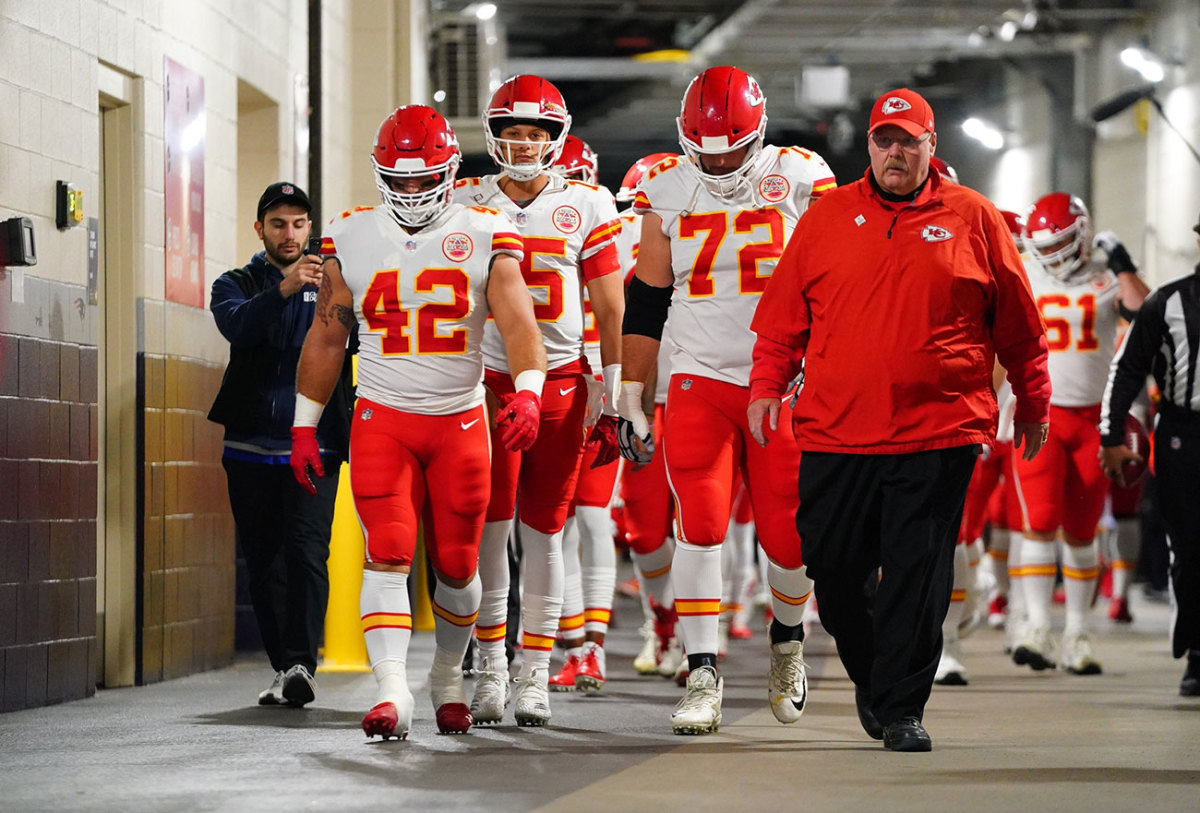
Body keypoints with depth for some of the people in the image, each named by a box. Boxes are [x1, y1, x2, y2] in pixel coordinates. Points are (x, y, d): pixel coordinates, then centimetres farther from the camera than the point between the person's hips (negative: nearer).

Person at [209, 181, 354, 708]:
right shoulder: (238, 285, 11)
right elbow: (237, 325, -14)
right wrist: (282, 291, -31)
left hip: (314, 446, -2)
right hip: (252, 447, 2)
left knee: (306, 550, -16)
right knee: (264, 561, 5)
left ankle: (301, 663, -21)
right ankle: (284, 667, 14)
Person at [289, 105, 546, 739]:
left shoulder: (484, 238, -3)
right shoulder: (349, 240, 2)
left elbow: (516, 321, -14)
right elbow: (325, 337, 10)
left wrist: (527, 391, -31)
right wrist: (304, 425, 10)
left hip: (462, 419, 0)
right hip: (381, 419, 0)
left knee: (456, 565, 7)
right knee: (387, 555, -14)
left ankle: (448, 676, 30)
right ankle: (391, 691, -18)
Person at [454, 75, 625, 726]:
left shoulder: (587, 207, 4)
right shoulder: (467, 205, 5)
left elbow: (610, 310, 7)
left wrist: (613, 401, 3)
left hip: (561, 382, 0)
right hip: (487, 380, 0)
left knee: (544, 529, 3)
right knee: (490, 527, -5)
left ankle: (535, 675, 9)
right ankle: (489, 671, 2)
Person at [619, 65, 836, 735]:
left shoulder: (801, 180, -3)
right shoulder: (667, 192, 4)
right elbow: (647, 301, 11)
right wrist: (631, 397, 8)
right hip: (700, 384, 1)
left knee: (788, 535, 0)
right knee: (700, 526, -12)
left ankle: (788, 639, 30)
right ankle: (704, 680, -8)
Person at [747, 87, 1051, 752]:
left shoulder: (973, 218, 6)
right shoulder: (827, 217, 9)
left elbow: (1018, 325, 11)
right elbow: (782, 317, 12)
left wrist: (1033, 405, 14)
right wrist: (766, 387, 3)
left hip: (938, 434, -2)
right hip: (834, 432, 2)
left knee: (918, 577, -3)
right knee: (834, 571, 5)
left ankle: (901, 708, 5)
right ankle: (871, 678, 27)